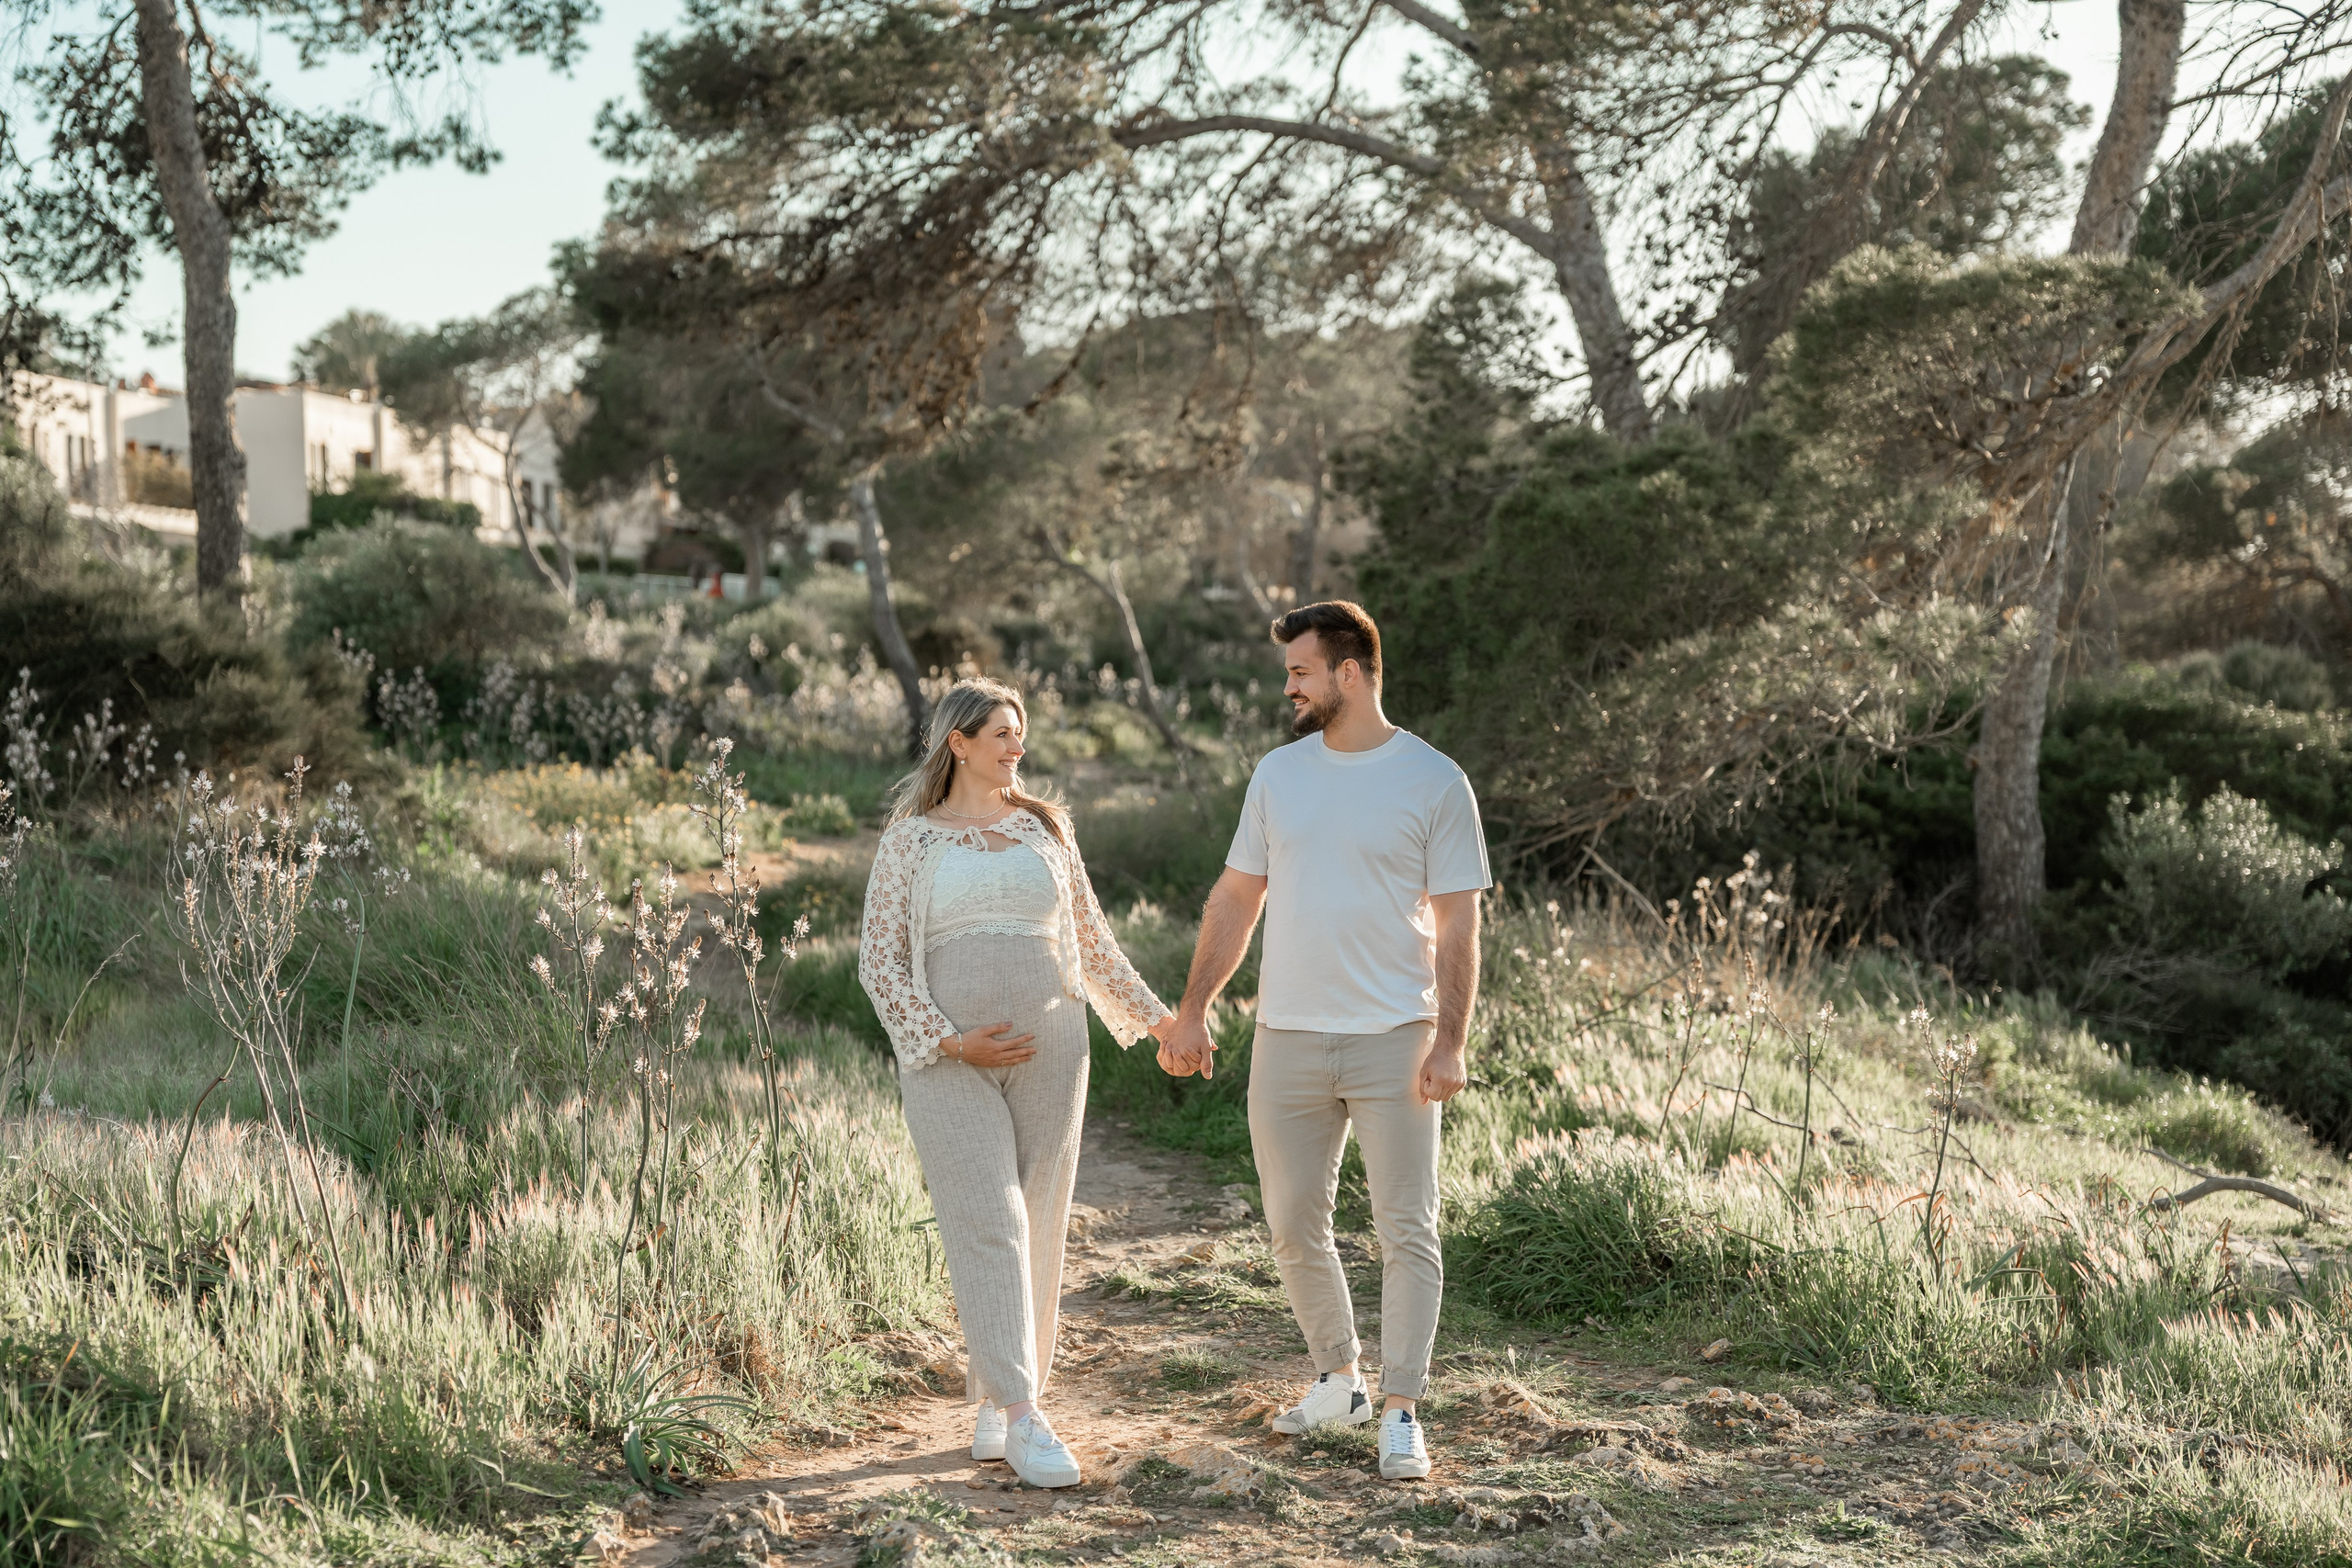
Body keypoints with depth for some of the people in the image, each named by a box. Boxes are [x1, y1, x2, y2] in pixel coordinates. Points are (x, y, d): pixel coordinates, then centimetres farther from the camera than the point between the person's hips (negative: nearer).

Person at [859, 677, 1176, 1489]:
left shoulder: (1044, 827, 12)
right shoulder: (911, 839, 3)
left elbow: (1090, 939, 18)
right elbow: (879, 960, -1)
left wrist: (1152, 1014, 15)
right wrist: (948, 1042, -12)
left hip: (1048, 1052, 3)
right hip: (950, 1060, -3)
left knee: (1037, 1230, 4)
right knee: (987, 1227, -11)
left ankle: (993, 1407, 17)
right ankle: (1024, 1419, -13)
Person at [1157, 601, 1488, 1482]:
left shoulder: (1434, 782, -5)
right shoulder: (1278, 773, 8)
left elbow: (1457, 927, -5)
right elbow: (1236, 899, 13)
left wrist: (1450, 1044, -13)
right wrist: (1192, 1012, 7)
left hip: (1393, 1042, -4)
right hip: (1287, 1042, 4)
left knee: (1407, 1232, -1)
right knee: (1293, 1227, 11)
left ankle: (1400, 1414, 8)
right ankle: (1338, 1381, 29)